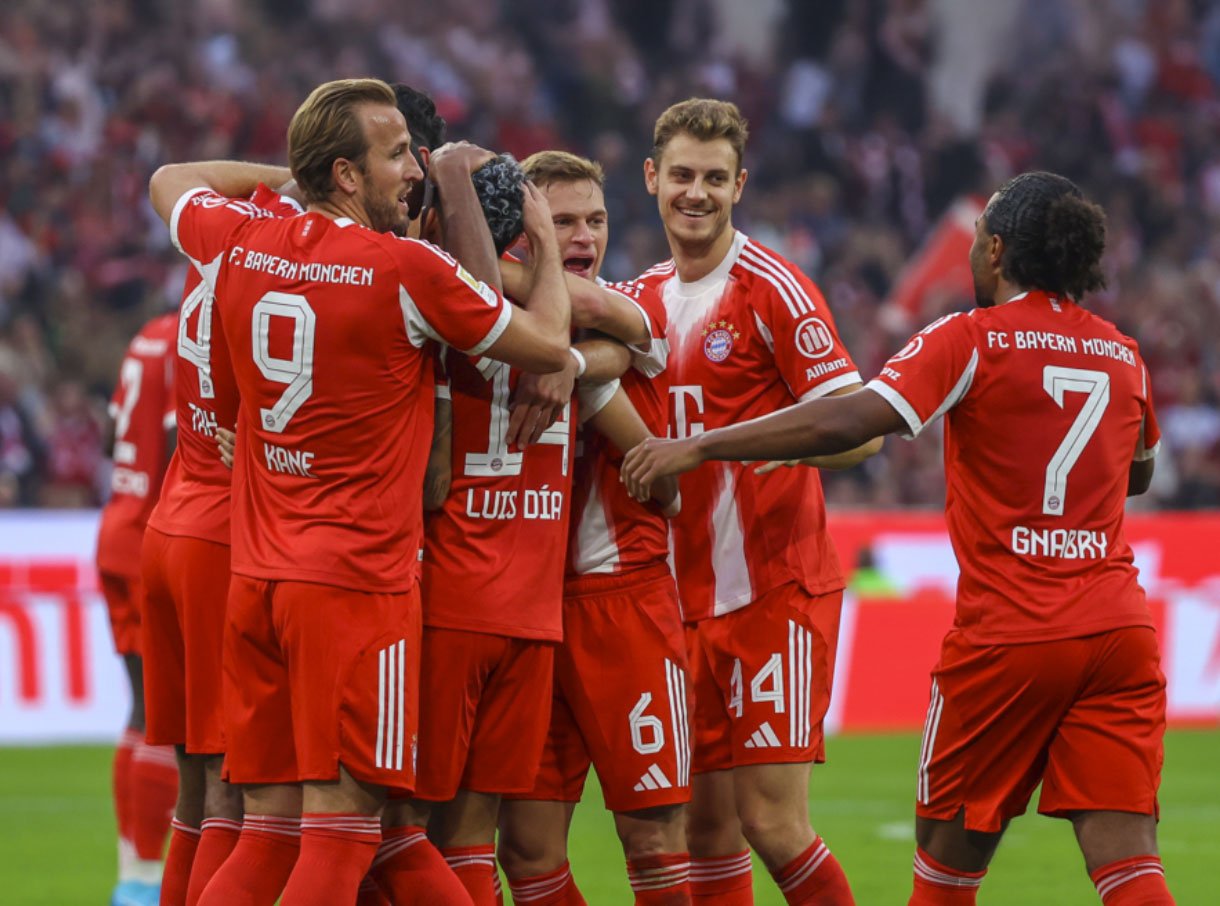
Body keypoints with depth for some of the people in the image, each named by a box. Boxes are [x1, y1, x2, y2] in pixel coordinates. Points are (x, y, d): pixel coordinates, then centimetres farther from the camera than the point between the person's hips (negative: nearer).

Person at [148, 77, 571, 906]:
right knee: (340, 833, -6)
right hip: (357, 581, -6)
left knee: (268, 833, 10)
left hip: (256, 579, 6)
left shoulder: (240, 247, 5)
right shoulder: (406, 269, -11)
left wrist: (287, 176, 28)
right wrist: (541, 237, 15)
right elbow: (549, 346, 1)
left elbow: (171, 180, 30)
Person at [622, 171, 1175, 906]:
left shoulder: (972, 341, -5)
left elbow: (845, 423, -16)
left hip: (1006, 636, -4)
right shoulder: (1125, 356, 10)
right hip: (1117, 625, 4)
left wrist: (700, 447, -12)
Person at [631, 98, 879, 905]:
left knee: (773, 824, -11)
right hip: (689, 596, 6)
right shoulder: (651, 294, 13)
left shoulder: (773, 289, -7)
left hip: (775, 589, -6)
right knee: (707, 828, 4)